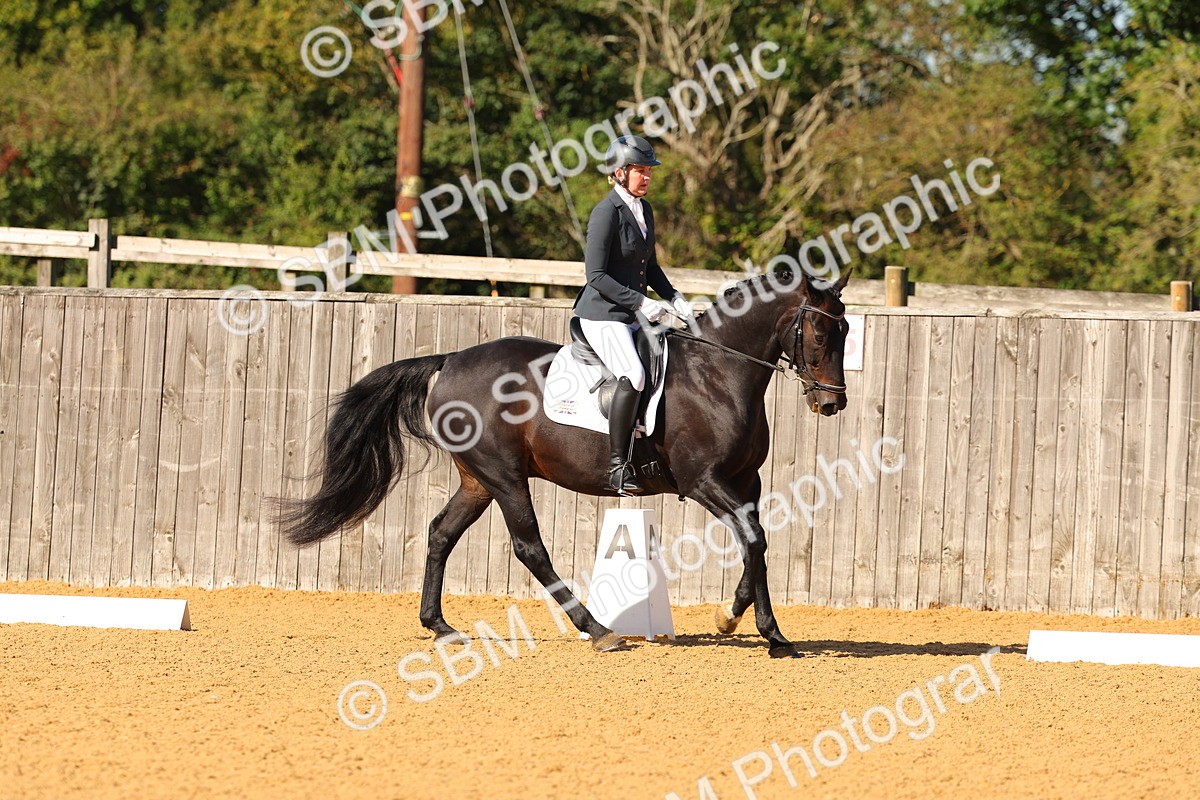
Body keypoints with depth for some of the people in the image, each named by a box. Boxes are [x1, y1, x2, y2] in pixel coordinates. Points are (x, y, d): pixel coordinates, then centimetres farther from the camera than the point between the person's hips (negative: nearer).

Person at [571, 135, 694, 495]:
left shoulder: (644, 209, 12)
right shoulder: (606, 212, -14)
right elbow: (596, 276, -18)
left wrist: (675, 299, 10)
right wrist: (640, 303, -21)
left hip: (633, 316, 9)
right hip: (602, 315, -9)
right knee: (634, 376, -27)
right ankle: (617, 465, -25)